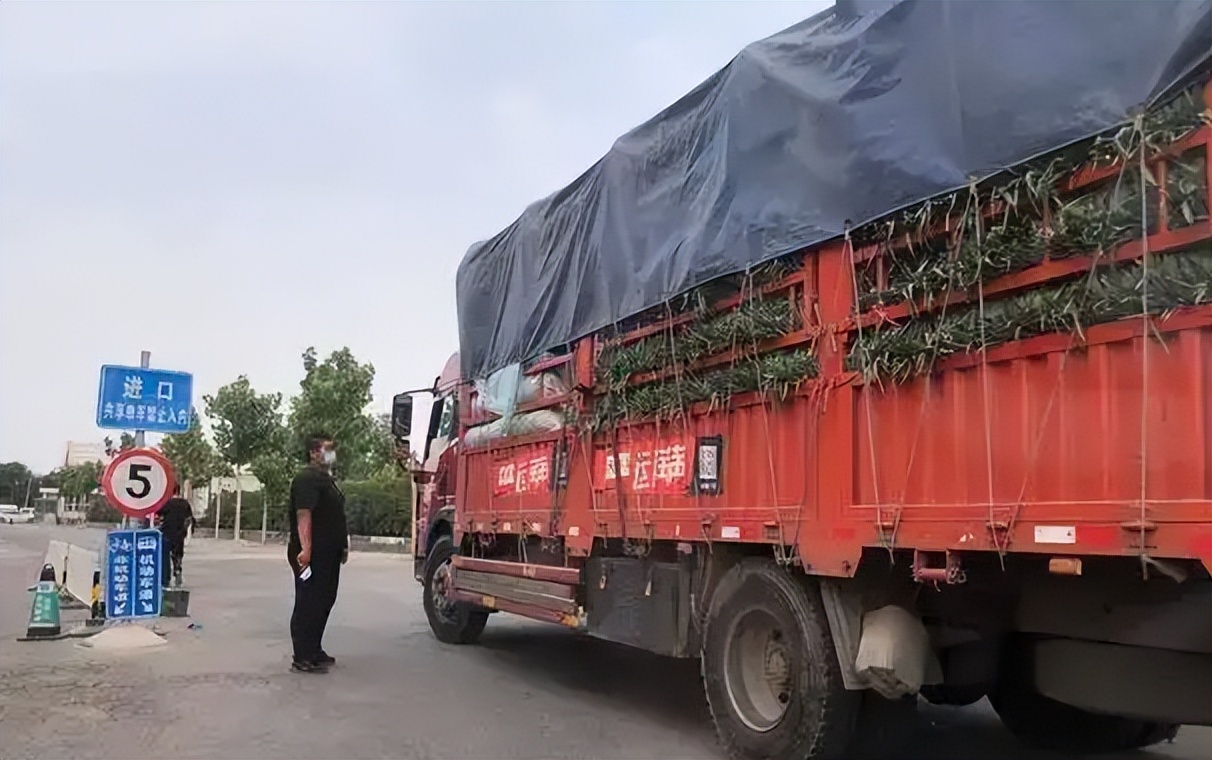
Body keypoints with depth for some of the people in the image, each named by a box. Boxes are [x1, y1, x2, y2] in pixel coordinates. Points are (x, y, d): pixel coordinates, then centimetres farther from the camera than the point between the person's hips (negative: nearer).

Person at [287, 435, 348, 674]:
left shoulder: (327, 480, 19)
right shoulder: (307, 479, -13)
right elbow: (303, 514, -23)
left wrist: (343, 546, 23)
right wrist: (305, 550, -31)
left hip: (328, 555, 10)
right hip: (313, 555, -10)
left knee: (323, 602, 16)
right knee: (308, 605, -5)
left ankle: (314, 652, 26)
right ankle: (302, 659, -1)